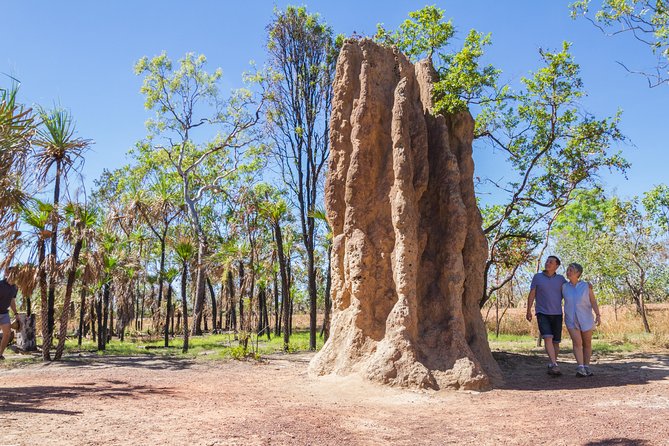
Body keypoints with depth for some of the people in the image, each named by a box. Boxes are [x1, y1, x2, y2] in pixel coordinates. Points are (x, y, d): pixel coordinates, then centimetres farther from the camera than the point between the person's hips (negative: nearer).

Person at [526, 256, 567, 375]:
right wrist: (528, 311, -4)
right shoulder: (537, 277, 1)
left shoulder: (560, 279, 5)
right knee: (548, 338, -20)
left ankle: (551, 366, 22)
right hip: (542, 314, -2)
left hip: (557, 314, 3)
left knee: (555, 342, 5)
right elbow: (532, 294, 1)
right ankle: (554, 366, -28)